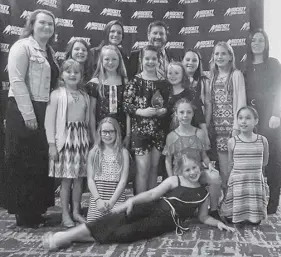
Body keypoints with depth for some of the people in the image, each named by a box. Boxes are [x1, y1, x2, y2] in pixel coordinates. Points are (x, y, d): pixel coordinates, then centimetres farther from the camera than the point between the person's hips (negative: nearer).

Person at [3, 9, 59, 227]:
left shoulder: (50, 51, 17)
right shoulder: (22, 46, -6)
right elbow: (17, 81, -15)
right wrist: (28, 114, -20)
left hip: (45, 111, 8)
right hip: (23, 112, -8)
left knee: (42, 161, 11)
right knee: (24, 163, -1)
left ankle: (37, 209, 22)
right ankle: (24, 213, 9)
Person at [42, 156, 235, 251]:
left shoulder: (204, 193, 14)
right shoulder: (174, 180, 8)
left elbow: (203, 217, 23)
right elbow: (152, 194, -1)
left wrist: (218, 223, 5)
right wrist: (132, 200, -16)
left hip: (166, 221, 0)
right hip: (152, 207, 1)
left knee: (125, 233, -25)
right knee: (119, 218, -28)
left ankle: (69, 239, -26)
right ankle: (65, 235, -28)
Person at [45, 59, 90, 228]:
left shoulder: (85, 96, 11)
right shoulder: (57, 94, -3)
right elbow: (50, 121, -6)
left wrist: (90, 141, 10)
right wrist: (52, 144, -11)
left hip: (82, 139, 4)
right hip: (65, 138, -4)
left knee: (79, 178, 7)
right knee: (66, 179, 1)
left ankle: (76, 211, 20)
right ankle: (65, 214, 12)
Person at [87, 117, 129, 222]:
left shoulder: (123, 152, 6)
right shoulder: (93, 152, 10)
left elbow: (123, 180, 0)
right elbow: (90, 179, 5)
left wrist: (111, 201, -11)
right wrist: (98, 199, -9)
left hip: (117, 198, -1)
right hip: (97, 198, 1)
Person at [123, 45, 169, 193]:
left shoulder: (163, 82, 9)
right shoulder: (135, 81, -4)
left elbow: (168, 104, 17)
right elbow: (126, 104, -8)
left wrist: (164, 110, -4)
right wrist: (142, 111, -21)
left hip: (158, 131, 5)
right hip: (140, 130, -4)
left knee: (154, 167, 11)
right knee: (143, 168, -6)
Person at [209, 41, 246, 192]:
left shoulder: (236, 74, -2)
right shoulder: (213, 76, 13)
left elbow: (241, 101, -8)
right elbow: (210, 102, 12)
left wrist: (237, 127, -15)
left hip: (231, 123, -4)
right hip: (217, 126, 4)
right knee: (223, 166, 6)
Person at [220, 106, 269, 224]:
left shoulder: (262, 140, -2)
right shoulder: (232, 141, -5)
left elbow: (264, 162, 12)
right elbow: (231, 165, 6)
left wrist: (252, 169, 9)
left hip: (256, 182, 1)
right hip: (237, 183, -1)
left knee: (256, 221, 5)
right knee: (234, 220, 2)